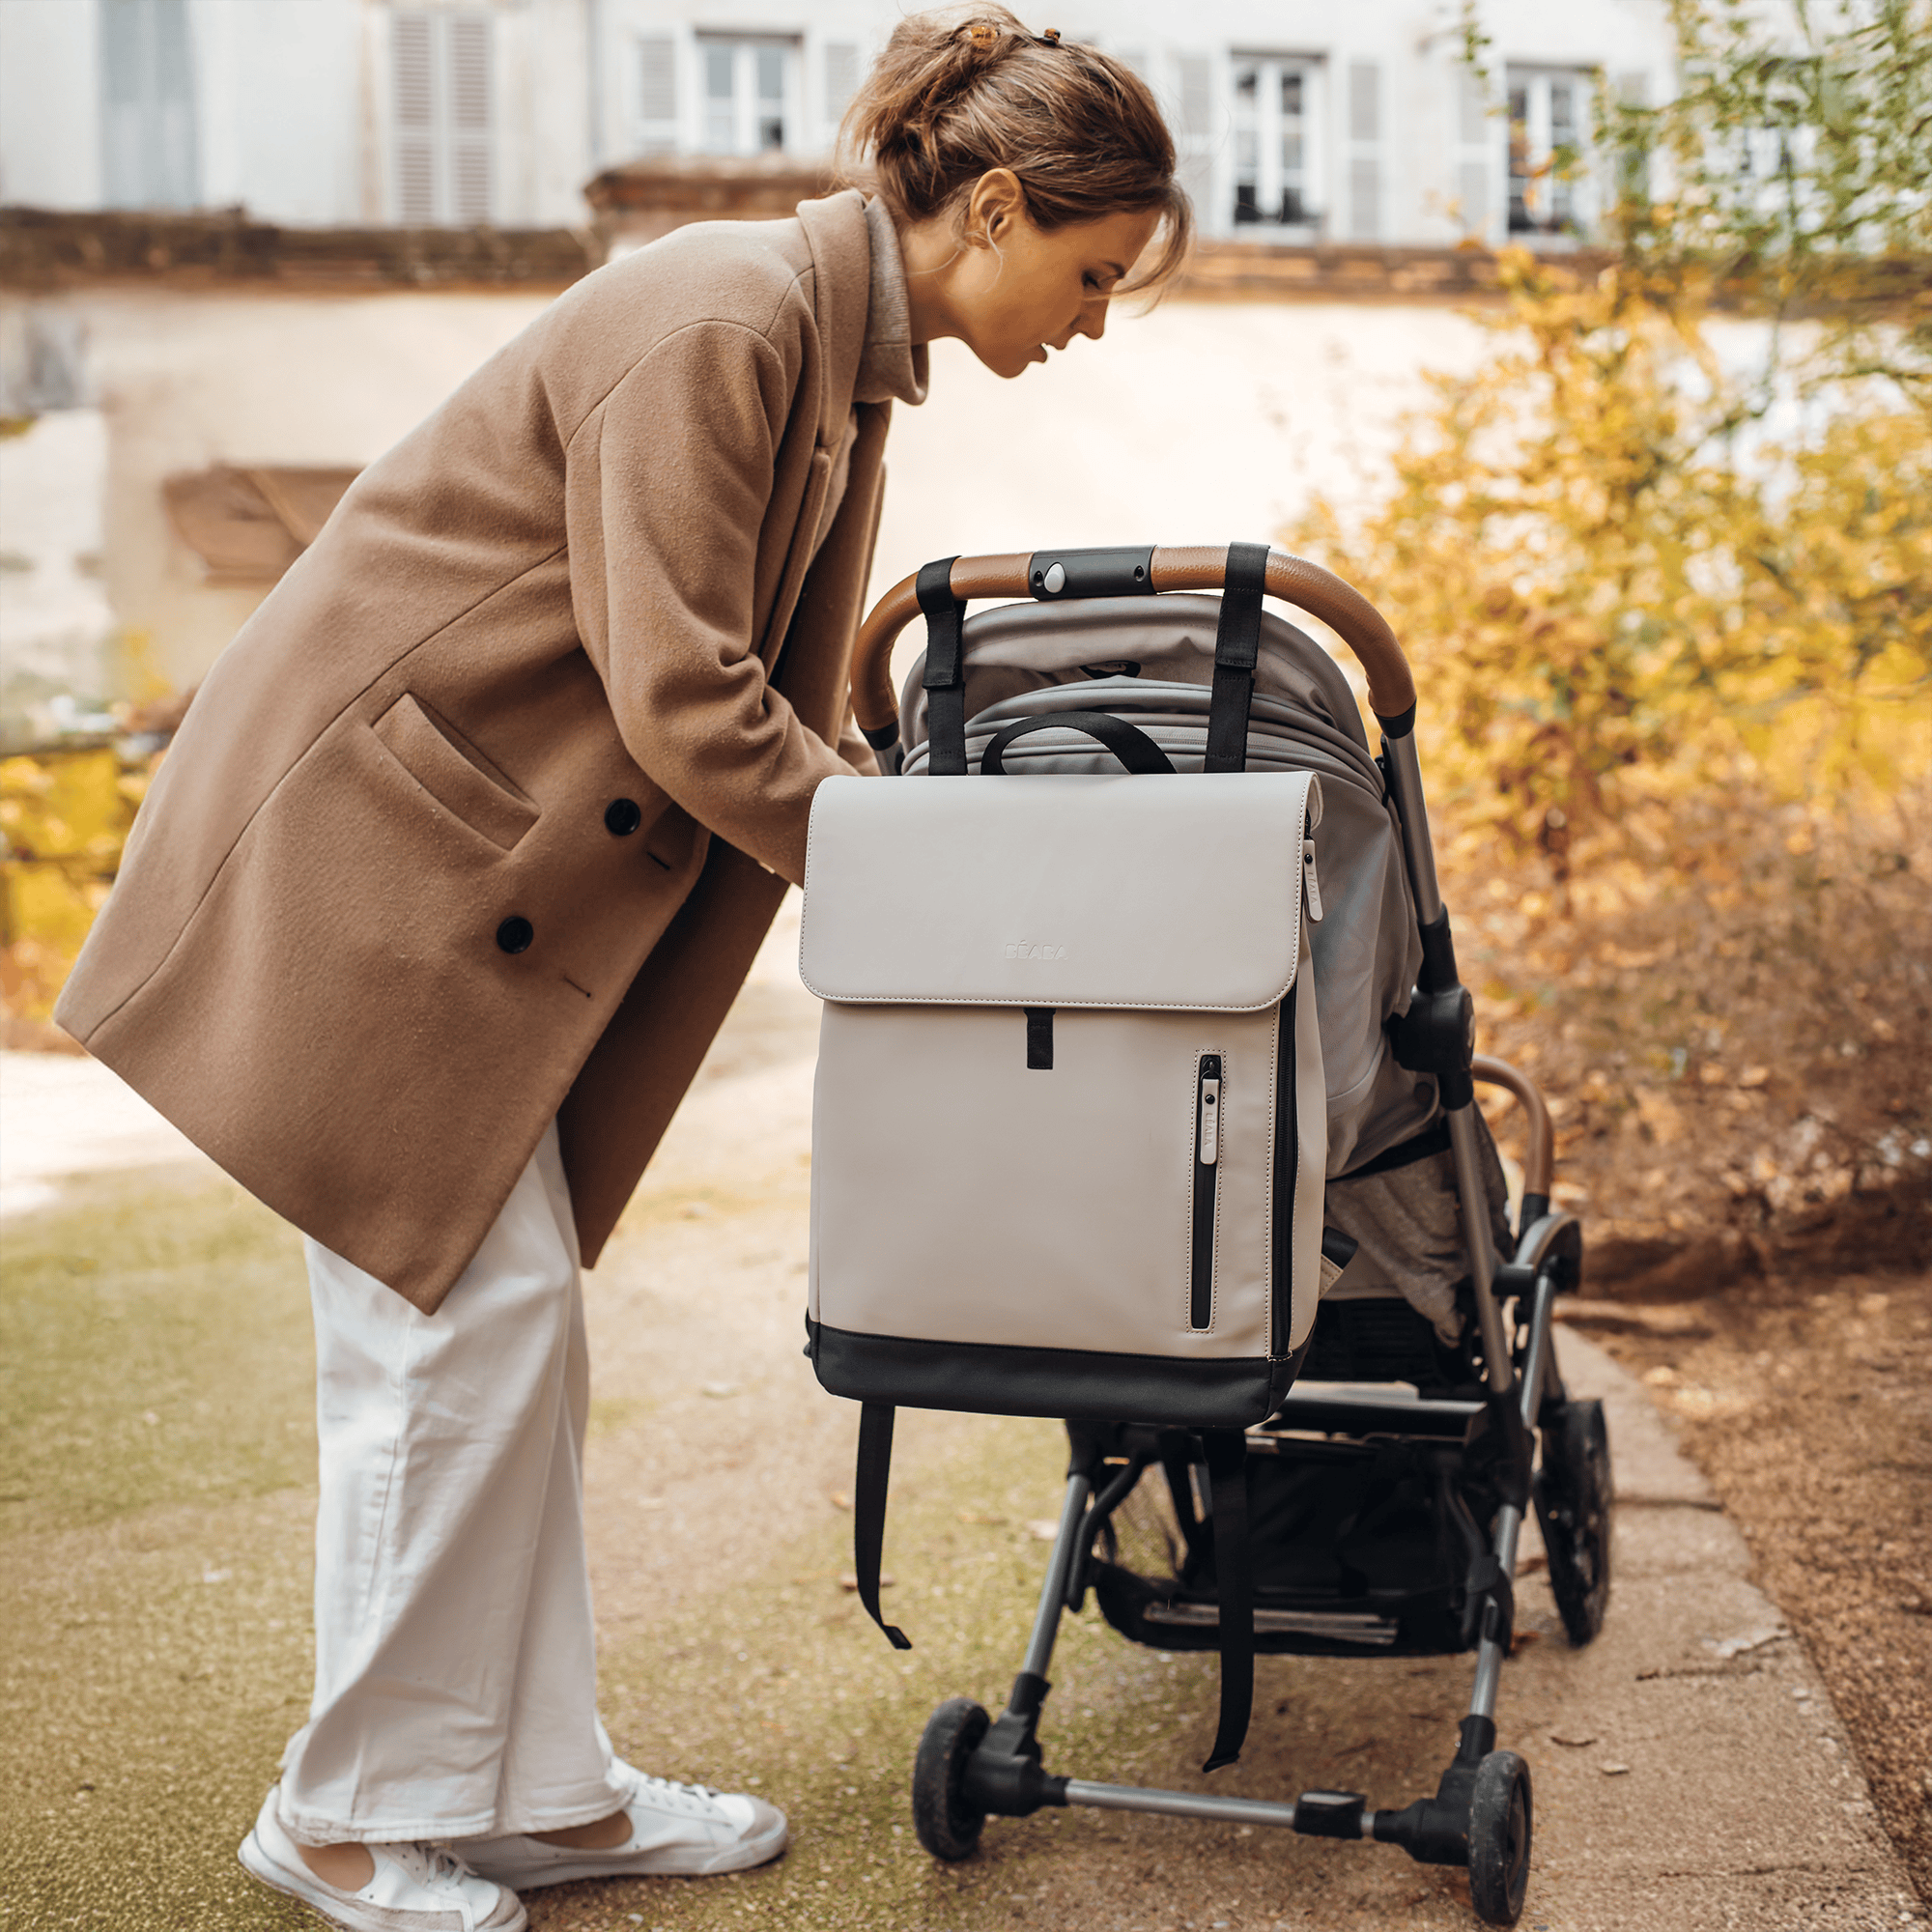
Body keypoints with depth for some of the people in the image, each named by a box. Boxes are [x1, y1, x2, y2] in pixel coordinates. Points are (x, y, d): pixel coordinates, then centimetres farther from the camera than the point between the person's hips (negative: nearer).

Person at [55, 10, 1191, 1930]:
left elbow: (789, 707, 13)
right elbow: (687, 706, -24)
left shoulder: (848, 358, 11)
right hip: (366, 841, -9)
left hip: (488, 868, 9)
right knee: (457, 1314, -4)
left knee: (513, 1313, 10)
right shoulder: (719, 321, -20)